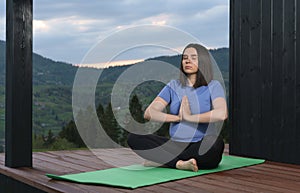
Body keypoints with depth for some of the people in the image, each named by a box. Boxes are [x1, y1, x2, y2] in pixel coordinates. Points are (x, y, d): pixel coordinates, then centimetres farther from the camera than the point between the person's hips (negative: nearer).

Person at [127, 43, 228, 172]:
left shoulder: (213, 86, 0)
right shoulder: (173, 86, 10)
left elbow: (221, 114, -21)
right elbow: (149, 113, 0)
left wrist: (189, 117, -15)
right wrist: (178, 117, -10)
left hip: (200, 147, -3)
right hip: (174, 145, 3)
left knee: (216, 142, -38)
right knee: (133, 138, -15)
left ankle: (161, 159, -22)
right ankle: (179, 163, -24)